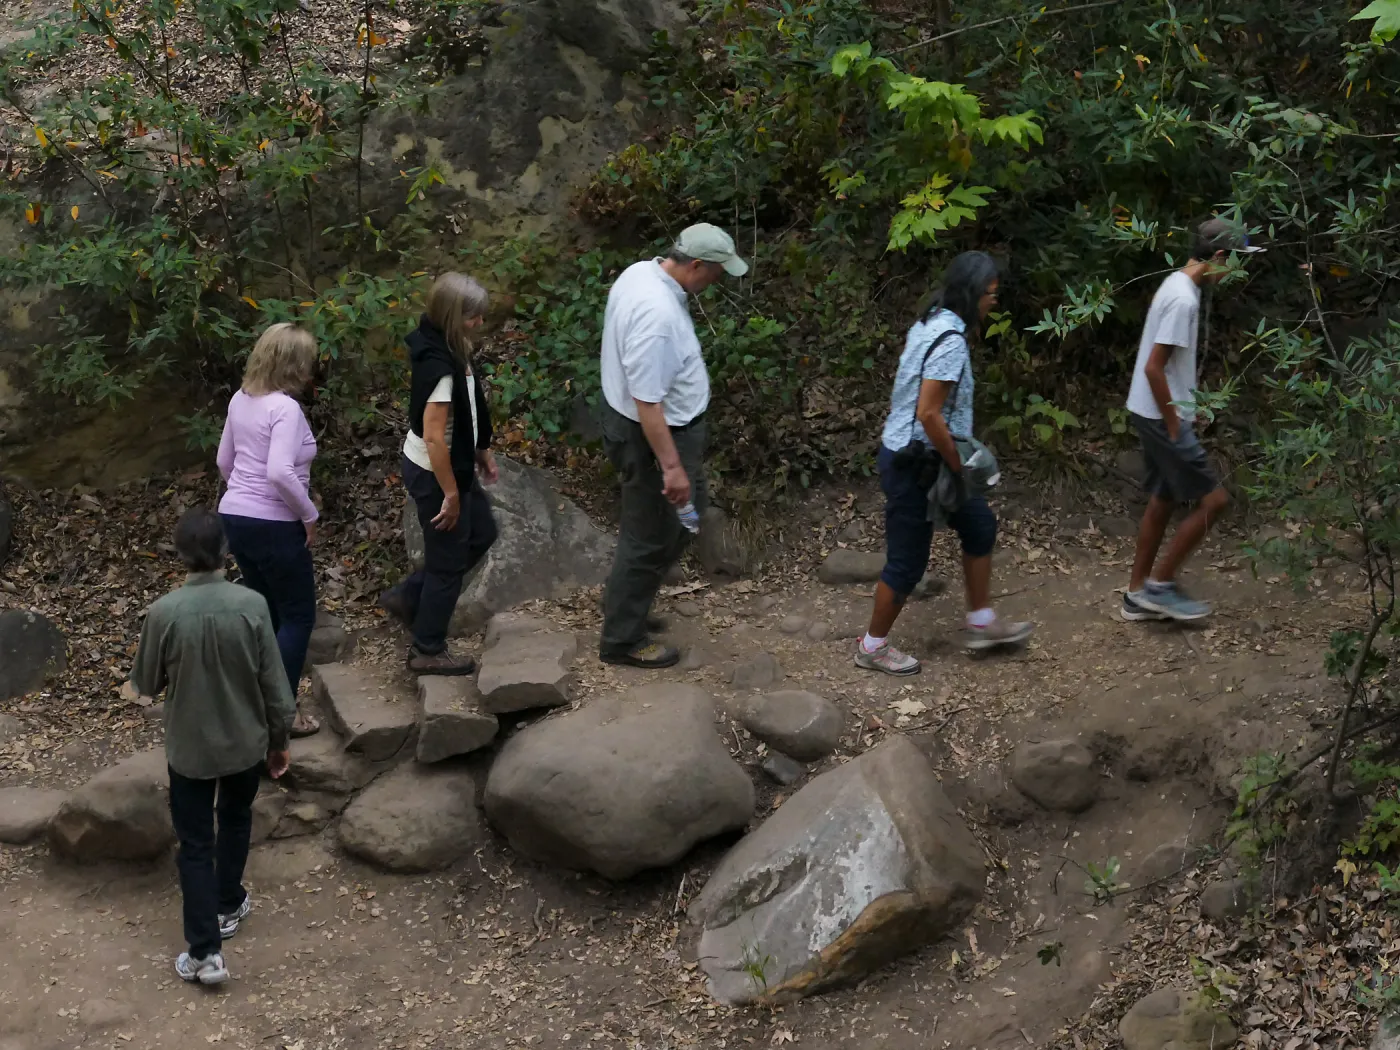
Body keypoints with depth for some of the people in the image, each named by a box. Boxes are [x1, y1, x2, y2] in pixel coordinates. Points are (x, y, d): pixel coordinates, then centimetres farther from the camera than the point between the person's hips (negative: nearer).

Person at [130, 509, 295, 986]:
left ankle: (205, 953, 7)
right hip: (245, 742, 2)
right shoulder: (251, 605, -17)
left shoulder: (164, 612, -19)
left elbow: (145, 684, -6)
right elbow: (274, 683, -9)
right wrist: (279, 739, 6)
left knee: (195, 845, 8)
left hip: (189, 749, -1)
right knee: (235, 820, 28)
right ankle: (228, 907, 43)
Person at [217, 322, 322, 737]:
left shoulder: (241, 400, 6)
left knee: (267, 611, 20)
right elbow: (280, 473, -30)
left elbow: (224, 461, 16)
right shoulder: (285, 409, -19)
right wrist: (310, 515, -17)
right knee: (298, 616, 6)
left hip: (234, 518, 8)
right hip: (274, 526, -8)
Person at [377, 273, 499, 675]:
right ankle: (428, 651, 22)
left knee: (481, 533, 24)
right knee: (449, 559, 6)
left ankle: (407, 596, 32)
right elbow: (433, 437, -28)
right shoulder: (439, 364, -30)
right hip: (435, 473, -10)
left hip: (453, 465, 10)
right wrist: (450, 494, -20)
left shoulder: (447, 347, -1)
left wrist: (482, 451, 20)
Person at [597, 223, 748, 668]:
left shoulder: (642, 272, -2)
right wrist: (671, 466, -26)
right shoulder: (658, 314, -33)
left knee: (687, 511, 25)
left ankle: (629, 608, 37)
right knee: (651, 539, 5)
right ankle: (622, 640, 20)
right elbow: (647, 401, -31)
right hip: (652, 435, -10)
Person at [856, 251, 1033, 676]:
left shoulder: (929, 324, 7)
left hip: (910, 454, 10)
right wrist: (957, 466, -16)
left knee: (978, 523, 19)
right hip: (914, 465, -10)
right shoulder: (951, 341, -24)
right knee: (907, 561, 4)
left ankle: (982, 622, 29)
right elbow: (929, 414, -28)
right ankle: (873, 646, 20)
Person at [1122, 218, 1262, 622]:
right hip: (1162, 417, -10)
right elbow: (1154, 368, -24)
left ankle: (1138, 594, 22)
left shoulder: (1177, 285, 10)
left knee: (1163, 501, 15)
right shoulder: (1183, 299, -22)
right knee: (1213, 499, -3)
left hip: (1156, 414, 10)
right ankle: (1160, 584, 4)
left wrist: (1187, 408, 19)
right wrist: (1174, 426, -18)